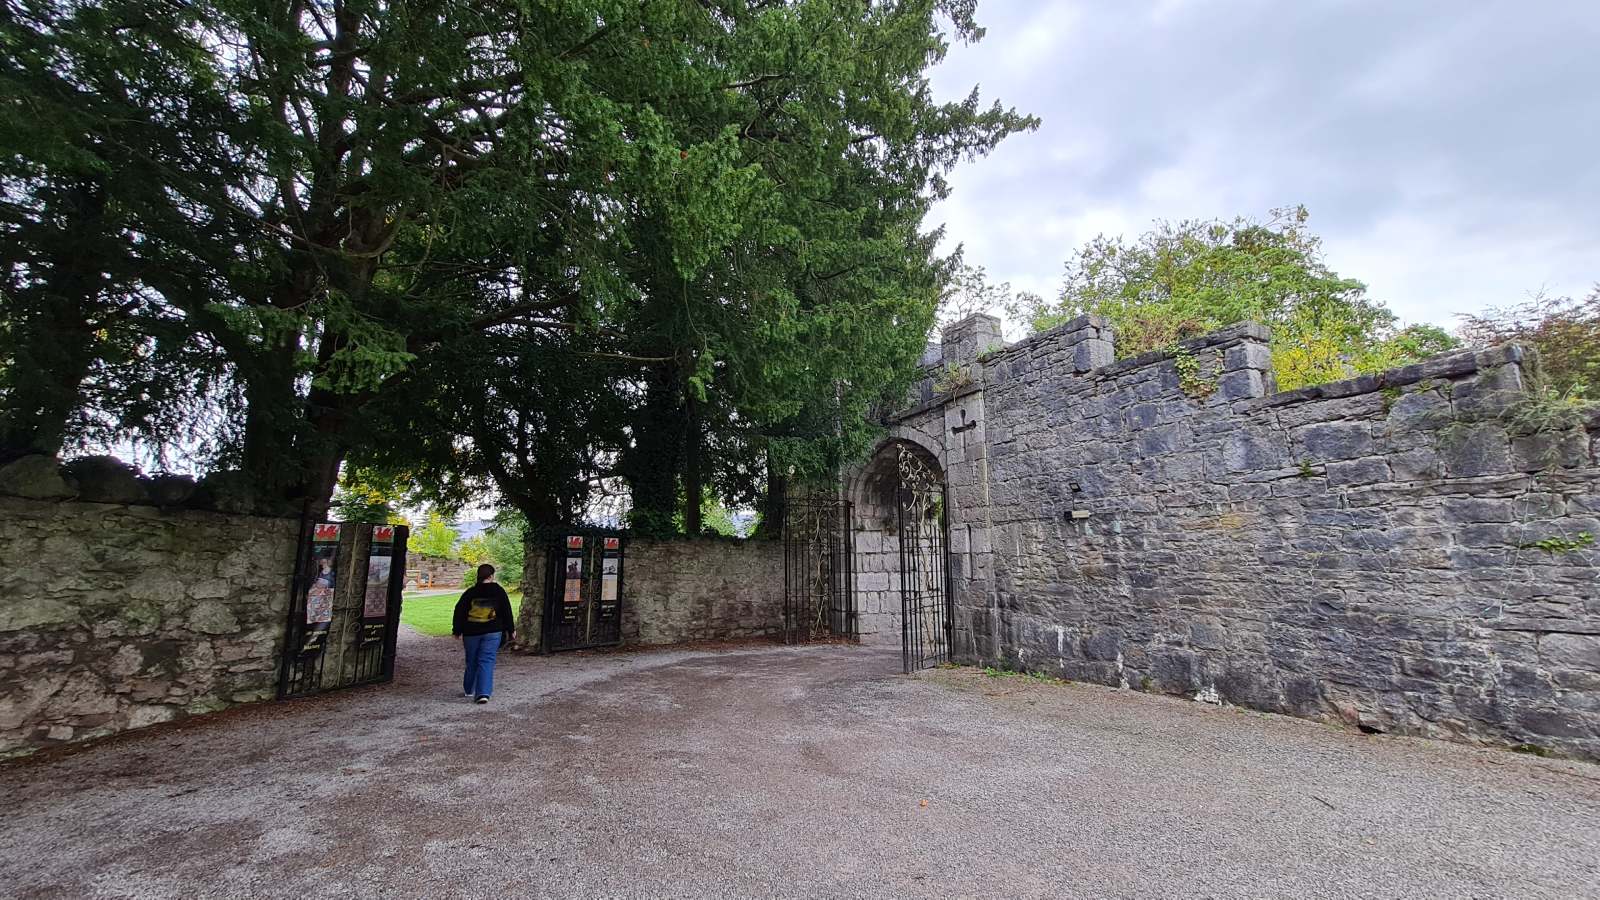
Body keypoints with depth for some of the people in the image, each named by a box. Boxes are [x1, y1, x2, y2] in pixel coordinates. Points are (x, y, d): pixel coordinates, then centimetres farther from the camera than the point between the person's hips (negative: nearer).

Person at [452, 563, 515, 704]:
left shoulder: (469, 592, 3)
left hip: (471, 633, 2)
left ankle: (468, 690, 33)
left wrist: (457, 630, 14)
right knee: (486, 662, -3)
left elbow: (459, 612, 5)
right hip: (492, 633, -2)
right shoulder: (499, 591, -1)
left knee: (472, 661, 18)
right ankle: (483, 693, -14)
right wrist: (511, 629, 10)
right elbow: (507, 612, 1)